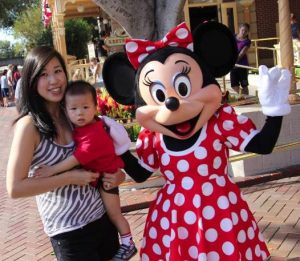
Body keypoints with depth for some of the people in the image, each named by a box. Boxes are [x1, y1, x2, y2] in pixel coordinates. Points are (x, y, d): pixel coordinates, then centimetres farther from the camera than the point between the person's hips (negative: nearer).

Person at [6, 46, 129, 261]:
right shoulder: (30, 125, -15)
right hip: (69, 230, -6)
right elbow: (15, 188, -20)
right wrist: (70, 178, -20)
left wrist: (117, 173, -4)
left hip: (103, 215, 6)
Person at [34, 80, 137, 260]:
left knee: (114, 213, 4)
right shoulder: (79, 126, -6)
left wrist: (52, 169, -38)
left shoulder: (95, 135, -33)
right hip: (92, 175, 9)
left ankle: (128, 244, 21)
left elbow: (79, 157, -38)